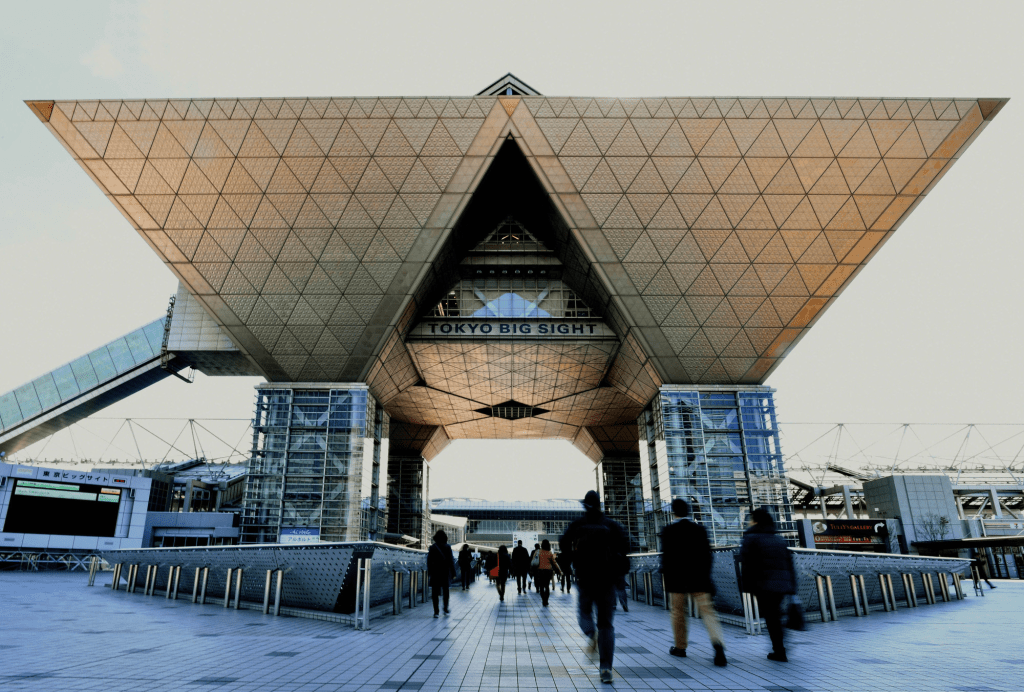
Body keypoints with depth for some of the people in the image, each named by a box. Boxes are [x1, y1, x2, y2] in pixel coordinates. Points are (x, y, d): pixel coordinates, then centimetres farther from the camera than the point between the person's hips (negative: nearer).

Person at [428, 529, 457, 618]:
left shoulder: (432, 548, -2)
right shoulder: (448, 547, -5)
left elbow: (429, 561, 0)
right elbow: (451, 561, -5)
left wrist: (429, 572, 10)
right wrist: (453, 573, 0)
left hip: (435, 572, 0)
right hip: (445, 572, 0)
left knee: (435, 592, 4)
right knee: (445, 591, 16)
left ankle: (436, 611, 1)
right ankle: (445, 609, 19)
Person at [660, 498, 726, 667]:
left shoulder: (668, 531, -6)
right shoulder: (699, 529, 2)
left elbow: (666, 555, -7)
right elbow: (707, 554, 4)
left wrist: (666, 575, 4)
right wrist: (705, 574, 12)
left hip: (677, 578, -2)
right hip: (699, 578, 2)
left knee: (678, 612, 12)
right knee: (707, 610, 0)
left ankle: (680, 647, 22)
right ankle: (718, 642, -21)